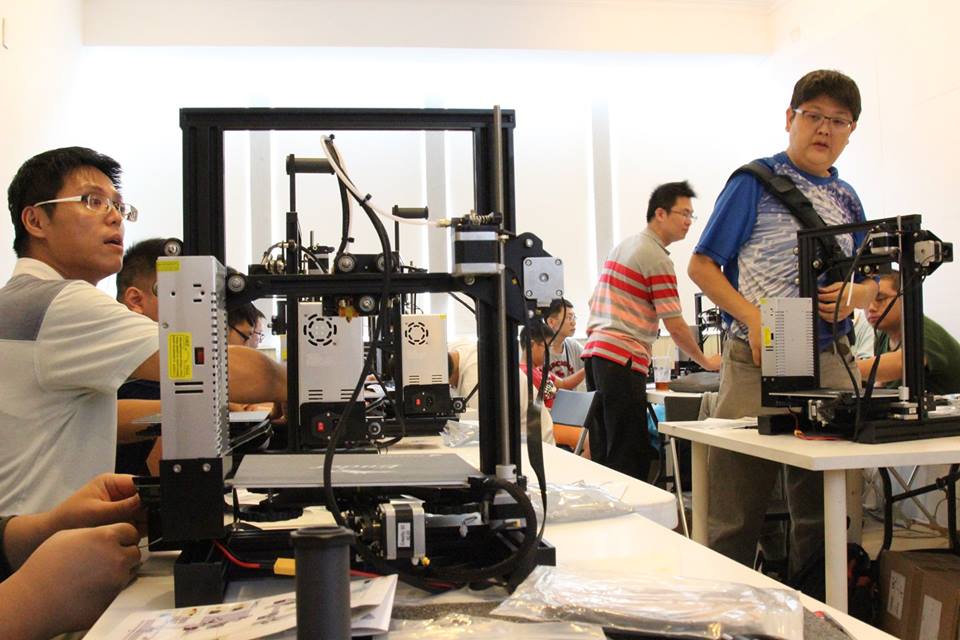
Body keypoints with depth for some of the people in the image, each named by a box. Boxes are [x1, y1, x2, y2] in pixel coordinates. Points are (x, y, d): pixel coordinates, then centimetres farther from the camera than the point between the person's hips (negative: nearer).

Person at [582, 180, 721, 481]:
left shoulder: (622, 246, 19)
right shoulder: (657, 258, -9)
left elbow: (595, 304, 23)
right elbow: (675, 325, -10)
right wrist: (706, 362, 2)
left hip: (594, 350, 10)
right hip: (622, 357, -9)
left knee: (603, 453, 13)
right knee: (630, 456, -7)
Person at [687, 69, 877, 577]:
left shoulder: (847, 199, 17)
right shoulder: (755, 181, 0)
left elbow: (870, 283, 23)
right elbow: (701, 265, -3)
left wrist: (852, 297, -2)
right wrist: (754, 319, -16)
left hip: (831, 364, 6)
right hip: (757, 362, -5)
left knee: (825, 513, 12)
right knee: (735, 518, -1)